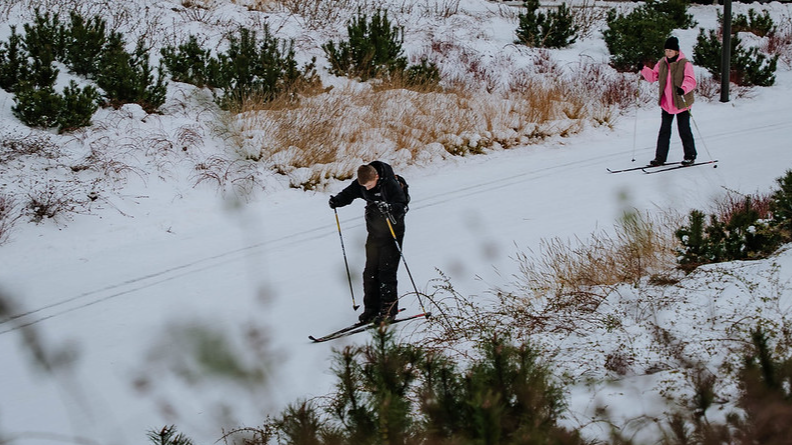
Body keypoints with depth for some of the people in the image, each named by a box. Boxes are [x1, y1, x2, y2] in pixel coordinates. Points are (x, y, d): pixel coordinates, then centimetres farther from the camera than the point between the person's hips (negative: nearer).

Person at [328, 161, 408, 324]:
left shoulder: (391, 185, -22)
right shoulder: (361, 184, -4)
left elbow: (402, 207, -25)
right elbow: (348, 194, 9)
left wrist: (389, 208, -45)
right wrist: (337, 201, -11)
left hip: (392, 233, -6)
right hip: (374, 233, 6)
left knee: (386, 272, -9)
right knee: (370, 272, 6)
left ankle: (389, 310, 0)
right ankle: (372, 309, 15)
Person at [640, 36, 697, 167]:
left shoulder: (685, 64, -10)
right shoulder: (662, 63, 8)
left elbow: (691, 80, -18)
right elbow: (653, 76, 15)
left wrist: (684, 88, -38)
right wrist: (643, 70, -2)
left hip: (681, 103, -5)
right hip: (666, 104, 5)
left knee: (684, 130, 3)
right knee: (664, 130, 6)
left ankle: (690, 156, 17)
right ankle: (660, 157, 10)